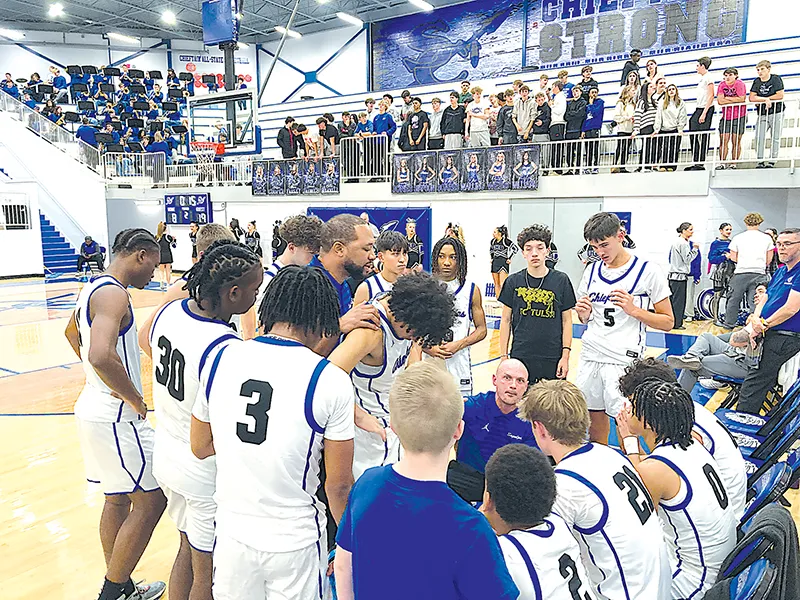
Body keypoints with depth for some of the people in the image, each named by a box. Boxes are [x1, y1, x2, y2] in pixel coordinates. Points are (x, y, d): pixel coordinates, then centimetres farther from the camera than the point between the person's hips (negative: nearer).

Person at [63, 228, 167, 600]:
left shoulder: (93, 288, 11)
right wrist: (136, 399, -22)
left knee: (117, 500, 19)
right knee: (150, 502, 0)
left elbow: (72, 333, 30)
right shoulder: (114, 294, -21)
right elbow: (101, 355, -36)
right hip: (116, 416, -10)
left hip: (96, 407, 10)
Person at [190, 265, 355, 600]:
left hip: (232, 533, 4)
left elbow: (200, 447, 6)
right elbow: (338, 485, -11)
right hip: (295, 544, -3)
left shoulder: (220, 358, -7)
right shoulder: (331, 381, -18)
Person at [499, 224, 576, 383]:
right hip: (520, 357, 0)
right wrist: (503, 356, 3)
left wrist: (565, 356, -2)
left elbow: (567, 321, 4)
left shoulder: (561, 280, 0)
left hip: (553, 359, 0)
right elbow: (506, 320, 6)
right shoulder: (514, 281, 1)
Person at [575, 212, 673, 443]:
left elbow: (668, 322, -2)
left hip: (624, 361, -5)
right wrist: (583, 313, -2)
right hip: (590, 356, 5)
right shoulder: (592, 270, 10)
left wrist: (634, 310, -16)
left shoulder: (647, 271, -5)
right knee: (595, 420, 11)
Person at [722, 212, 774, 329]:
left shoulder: (738, 237, 1)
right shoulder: (767, 238, 5)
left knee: (734, 299, 11)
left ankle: (729, 323, 19)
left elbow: (733, 257, 2)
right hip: (759, 274, 1)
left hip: (741, 273, -1)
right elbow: (769, 259, 8)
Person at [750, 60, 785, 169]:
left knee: (775, 138, -1)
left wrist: (760, 100, -10)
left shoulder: (776, 79, -2)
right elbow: (752, 98, -2)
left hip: (776, 113, -3)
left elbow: (780, 95, -13)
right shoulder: (757, 81, 8)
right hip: (762, 115, 3)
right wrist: (765, 99, -15)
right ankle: (760, 161, -2)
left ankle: (772, 161, 2)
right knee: (759, 138, -7)